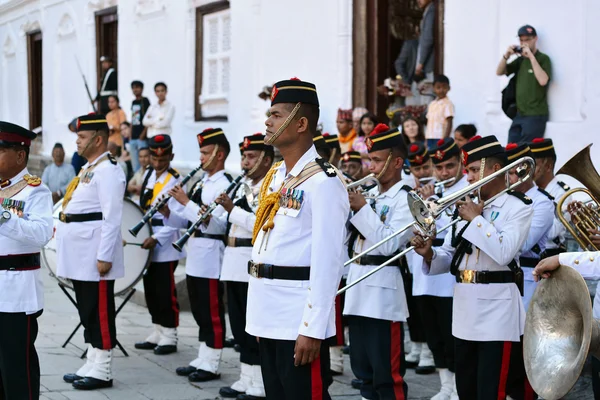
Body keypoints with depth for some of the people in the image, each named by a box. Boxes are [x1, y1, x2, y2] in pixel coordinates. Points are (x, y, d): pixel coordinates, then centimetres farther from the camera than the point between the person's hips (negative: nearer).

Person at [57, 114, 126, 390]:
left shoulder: (108, 170, -14)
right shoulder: (89, 168, 18)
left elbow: (112, 218, -19)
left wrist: (105, 256, -22)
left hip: (94, 255, -10)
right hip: (80, 255, 10)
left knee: (99, 311, -4)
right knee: (87, 311, 14)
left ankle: (102, 371, 2)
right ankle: (92, 365, 20)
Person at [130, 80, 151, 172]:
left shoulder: (145, 101, -2)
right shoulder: (133, 102, 18)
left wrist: (143, 134, -14)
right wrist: (130, 134, 13)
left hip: (142, 137, -7)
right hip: (133, 137, 7)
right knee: (134, 165, 8)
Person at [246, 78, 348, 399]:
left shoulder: (323, 182, -14)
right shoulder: (274, 176, 14)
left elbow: (327, 263, -18)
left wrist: (312, 330, -21)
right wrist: (260, 314, 17)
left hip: (299, 319, -9)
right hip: (268, 315, 9)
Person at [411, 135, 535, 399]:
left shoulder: (518, 207, -6)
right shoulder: (467, 206, 13)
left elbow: (504, 253, -22)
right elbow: (449, 256, 14)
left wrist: (476, 219, -15)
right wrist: (430, 255, -7)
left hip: (497, 310, -7)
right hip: (464, 309, 7)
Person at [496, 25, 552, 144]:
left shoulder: (543, 58, -4)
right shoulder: (520, 60, 14)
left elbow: (543, 80, -20)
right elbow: (499, 72, 12)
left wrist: (531, 57, -19)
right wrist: (506, 55, -4)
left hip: (535, 115, -6)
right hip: (519, 114, 6)